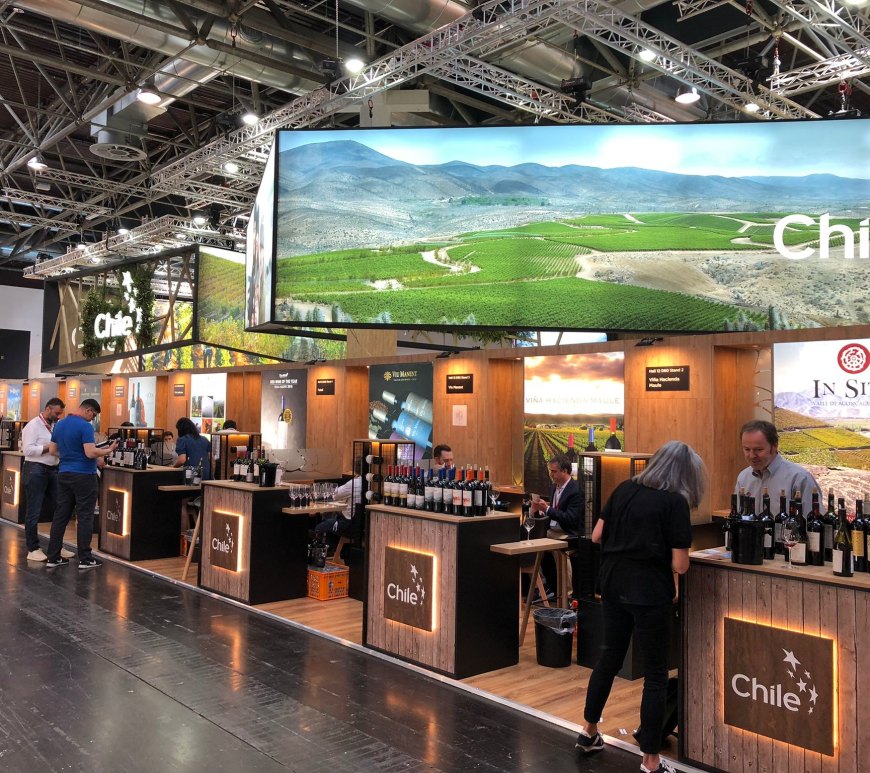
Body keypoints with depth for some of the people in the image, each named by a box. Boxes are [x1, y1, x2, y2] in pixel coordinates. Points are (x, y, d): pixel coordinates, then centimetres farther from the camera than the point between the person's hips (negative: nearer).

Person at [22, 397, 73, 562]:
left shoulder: (55, 426, 14)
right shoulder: (33, 425, -10)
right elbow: (28, 450, -19)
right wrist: (49, 447, -20)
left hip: (52, 471, 8)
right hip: (36, 471, -8)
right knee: (34, 512, 1)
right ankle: (32, 549, 9)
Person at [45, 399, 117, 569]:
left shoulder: (59, 425, 9)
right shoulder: (85, 427, -16)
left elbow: (52, 450, 14)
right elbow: (90, 453, -23)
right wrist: (109, 450, -9)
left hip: (64, 474, 7)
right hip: (83, 476, -7)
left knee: (60, 515, 10)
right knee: (85, 517, -1)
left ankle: (53, 557, 13)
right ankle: (85, 559, 2)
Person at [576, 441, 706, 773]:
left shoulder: (624, 489, 4)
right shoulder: (675, 502, -11)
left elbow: (597, 536, 6)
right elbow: (679, 565, -12)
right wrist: (658, 549, 7)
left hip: (614, 587, 6)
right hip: (650, 594, -6)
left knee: (609, 657, 22)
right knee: (655, 674, 7)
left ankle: (589, 731, 37)